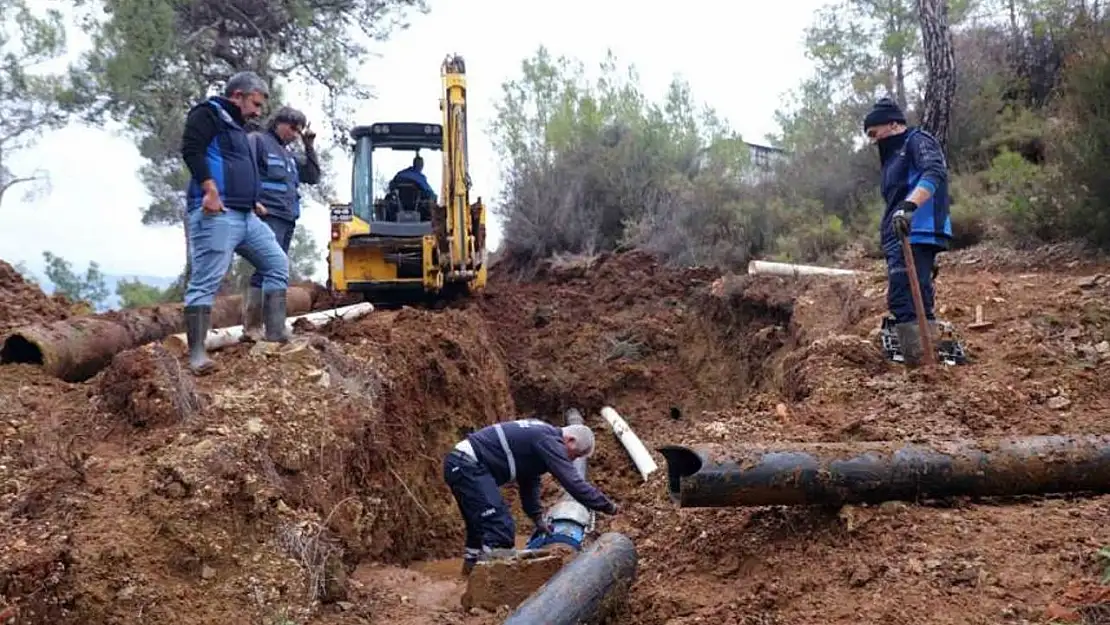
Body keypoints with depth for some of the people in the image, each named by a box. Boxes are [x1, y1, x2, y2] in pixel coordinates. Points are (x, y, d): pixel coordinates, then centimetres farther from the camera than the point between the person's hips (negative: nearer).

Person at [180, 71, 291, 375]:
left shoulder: (236, 127, 27)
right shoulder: (208, 113, -1)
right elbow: (191, 149, -17)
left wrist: (252, 201, 22)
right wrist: (210, 190, -25)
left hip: (245, 216, 10)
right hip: (216, 215, -10)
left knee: (278, 264, 9)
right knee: (206, 281, -12)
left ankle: (276, 332, 11)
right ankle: (197, 353, -13)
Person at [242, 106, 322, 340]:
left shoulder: (288, 153, 24)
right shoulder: (258, 140, 0)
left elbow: (313, 177, 22)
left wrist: (310, 147, 14)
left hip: (287, 219, 9)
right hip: (267, 216, -9)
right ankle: (252, 327, -17)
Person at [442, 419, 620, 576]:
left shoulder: (540, 435, 17)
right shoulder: (550, 441, -13)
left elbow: (529, 480, 24)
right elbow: (573, 483, -18)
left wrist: (537, 517, 21)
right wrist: (607, 506, -8)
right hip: (468, 466, -11)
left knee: (481, 526, 24)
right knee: (500, 530, -16)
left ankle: (472, 568, 33)